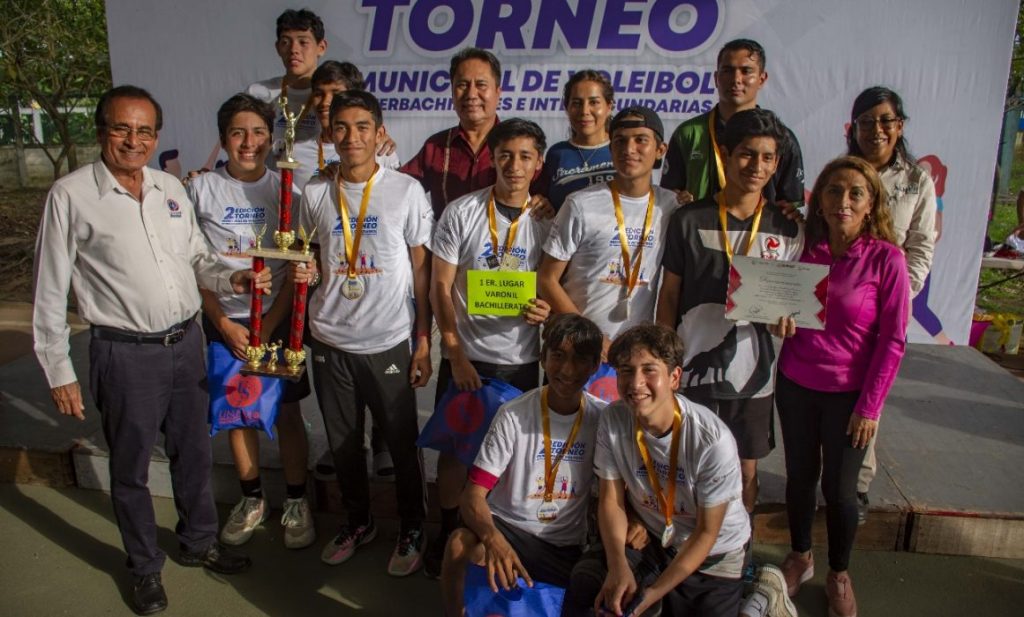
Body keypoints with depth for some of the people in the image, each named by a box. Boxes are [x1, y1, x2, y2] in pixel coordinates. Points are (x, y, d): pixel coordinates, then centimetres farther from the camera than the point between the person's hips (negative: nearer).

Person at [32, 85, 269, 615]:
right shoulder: (70, 195, -9)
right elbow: (50, 292, -6)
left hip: (186, 342, 5)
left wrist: (232, 279, -7)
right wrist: (58, 371, -5)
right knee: (130, 468, 13)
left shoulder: (171, 188, 5)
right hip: (125, 353, -4)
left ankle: (199, 542, 41)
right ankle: (145, 567, 34)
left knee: (193, 453, 19)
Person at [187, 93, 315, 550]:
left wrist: (269, 324, -10)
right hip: (224, 320, 1)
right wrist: (224, 323, -7)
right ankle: (252, 500, 30)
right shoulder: (201, 189, 0)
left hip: (279, 319, -1)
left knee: (287, 411, 4)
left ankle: (296, 502, 21)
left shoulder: (284, 189, -1)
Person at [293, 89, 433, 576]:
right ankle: (357, 521, 38)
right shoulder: (315, 193, 5)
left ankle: (412, 528, 30)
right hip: (330, 340, 4)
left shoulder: (406, 191, -4)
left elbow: (421, 269, -1)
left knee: (401, 442, 8)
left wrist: (423, 339, -4)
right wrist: (303, 271, -6)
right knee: (343, 442, 16)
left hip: (388, 341, -3)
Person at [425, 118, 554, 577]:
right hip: (465, 356, -1)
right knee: (455, 448, 8)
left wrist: (547, 311, -17)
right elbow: (440, 287, -3)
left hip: (521, 360, 1)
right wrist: (456, 354, -10)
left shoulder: (548, 221, -1)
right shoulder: (461, 213, -4)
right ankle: (447, 533, 29)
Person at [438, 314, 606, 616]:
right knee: (460, 544, -31)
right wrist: (493, 538, -39)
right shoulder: (514, 415, -13)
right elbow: (474, 494, -18)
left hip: (567, 545, 3)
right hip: (508, 526, -2)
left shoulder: (603, 418, -5)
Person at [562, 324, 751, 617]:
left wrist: (654, 593, -21)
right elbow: (611, 498, -6)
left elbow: (706, 533, -17)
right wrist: (618, 565, -22)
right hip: (649, 538, 2)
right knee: (583, 585, -21)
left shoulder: (713, 440, -28)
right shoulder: (613, 419, -16)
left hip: (712, 554, -1)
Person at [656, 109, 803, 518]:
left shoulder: (787, 230, 2)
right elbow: (668, 297, 0)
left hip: (753, 372, 2)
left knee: (746, 470, 14)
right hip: (693, 369, -1)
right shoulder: (689, 220, -4)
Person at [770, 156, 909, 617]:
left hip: (848, 393, -3)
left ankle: (838, 574, 30)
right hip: (795, 385, 3)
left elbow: (892, 340, -10)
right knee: (800, 475, 14)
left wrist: (869, 406, -11)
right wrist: (783, 321, -11)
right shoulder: (806, 251, 0)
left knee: (840, 488, 6)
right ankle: (799, 557, 36)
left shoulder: (886, 259, -12)